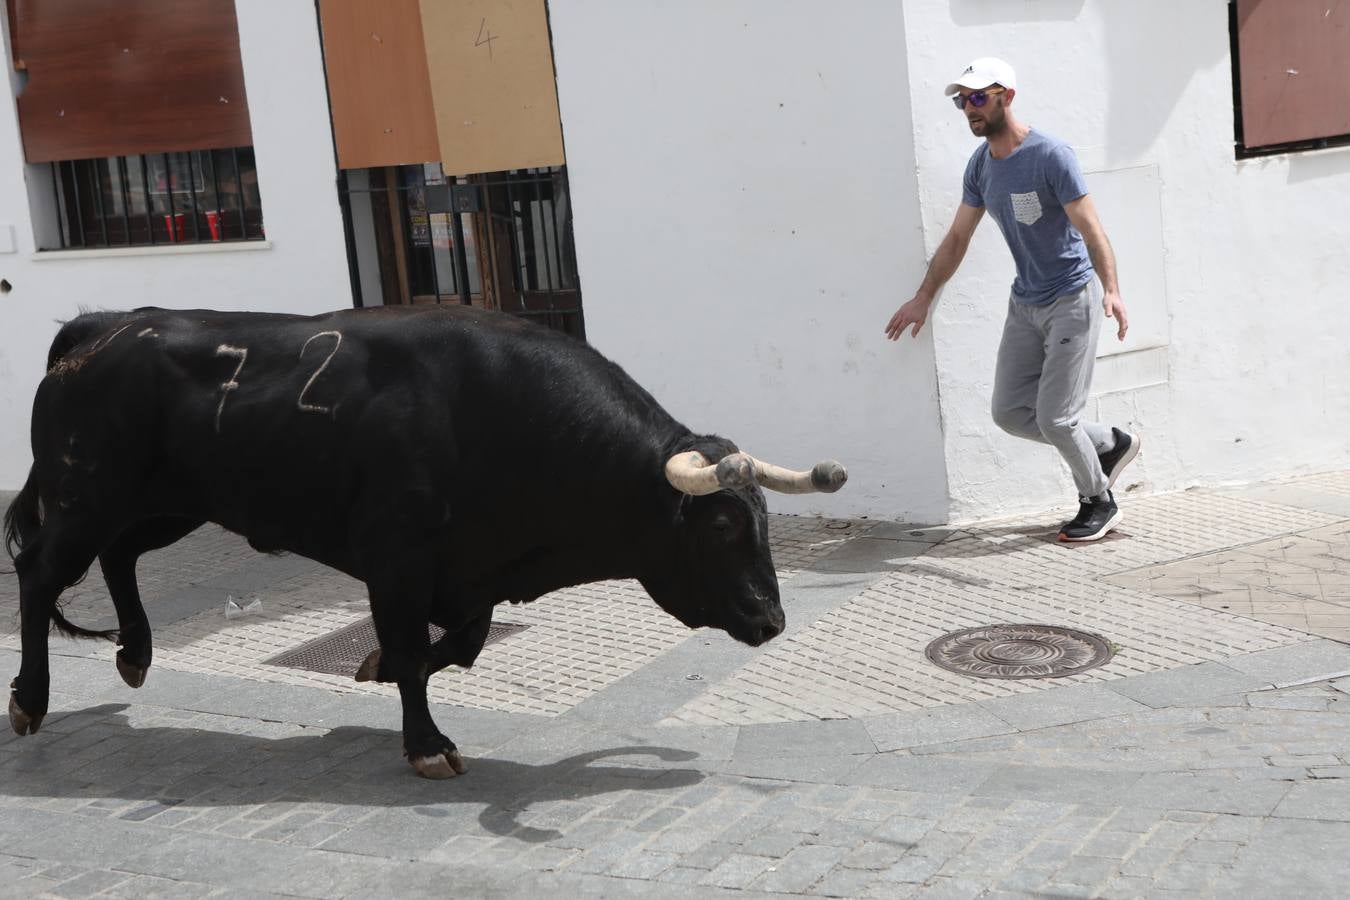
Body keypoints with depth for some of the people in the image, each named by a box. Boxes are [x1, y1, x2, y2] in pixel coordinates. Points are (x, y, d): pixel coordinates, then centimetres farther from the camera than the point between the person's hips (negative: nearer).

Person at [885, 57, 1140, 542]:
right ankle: (1110, 443, 24)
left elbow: (1091, 230, -23)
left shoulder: (1051, 156, -17)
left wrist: (1111, 290, -37)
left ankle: (1099, 502, 18)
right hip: (1024, 302, 7)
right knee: (1009, 412, 5)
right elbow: (957, 239, 13)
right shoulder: (980, 165, 4)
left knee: (1055, 418, -7)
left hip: (1071, 299, -7)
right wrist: (923, 298, 16)